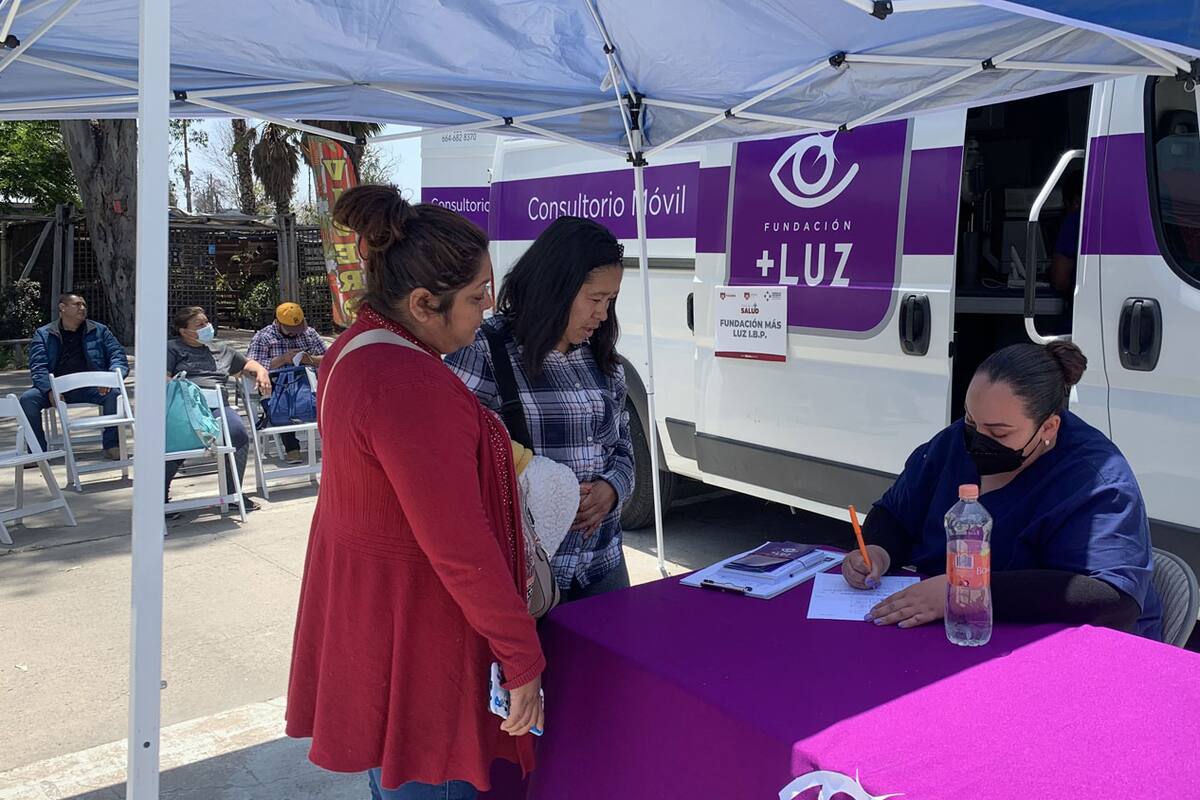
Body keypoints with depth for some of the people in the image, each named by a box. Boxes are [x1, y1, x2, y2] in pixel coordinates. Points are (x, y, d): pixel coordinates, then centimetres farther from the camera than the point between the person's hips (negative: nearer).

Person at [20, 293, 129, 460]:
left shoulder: (99, 331, 15)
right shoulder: (43, 334, 12)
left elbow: (118, 357, 7)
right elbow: (38, 366, 1)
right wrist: (50, 390, -20)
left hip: (90, 387, -1)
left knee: (114, 394, -30)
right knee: (28, 399, -25)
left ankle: (111, 446, -20)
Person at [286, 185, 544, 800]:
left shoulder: (353, 351, 4)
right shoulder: (412, 386, -29)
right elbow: (461, 548, -26)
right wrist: (523, 661, -17)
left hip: (364, 607, 10)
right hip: (413, 640, -10)